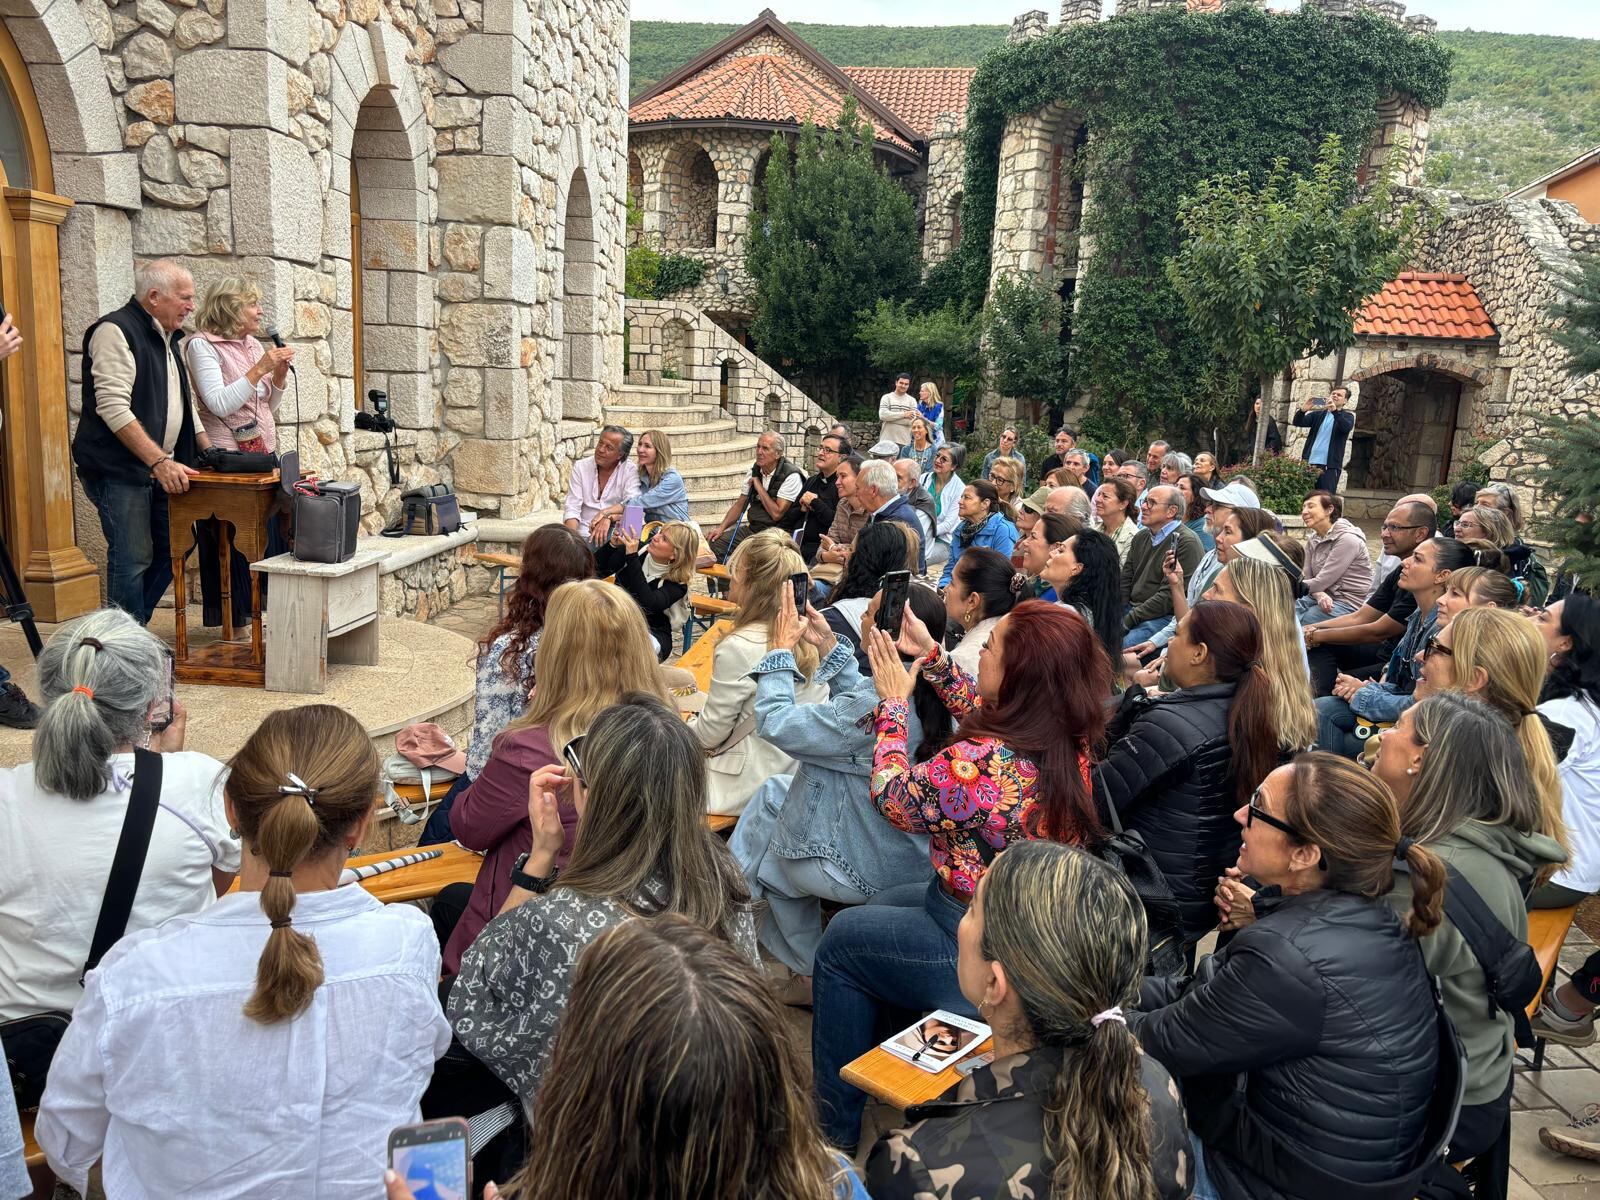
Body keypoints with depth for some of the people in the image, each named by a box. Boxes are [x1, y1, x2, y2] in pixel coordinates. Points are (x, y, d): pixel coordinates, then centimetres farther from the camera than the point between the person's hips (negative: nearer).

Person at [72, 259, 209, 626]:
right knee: (133, 561, -6)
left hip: (160, 470, 9)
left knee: (170, 551, 12)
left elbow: (183, 405, 24)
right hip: (119, 471, -9)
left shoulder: (168, 338, 17)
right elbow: (113, 407, -21)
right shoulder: (115, 331, -11)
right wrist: (159, 461, -26)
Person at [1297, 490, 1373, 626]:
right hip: (1325, 597, 7)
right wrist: (1319, 595, -18)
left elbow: (1321, 581, -18)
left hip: (1348, 604, -7)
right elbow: (1308, 578, 3)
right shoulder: (1312, 540, 10)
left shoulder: (1347, 539, -16)